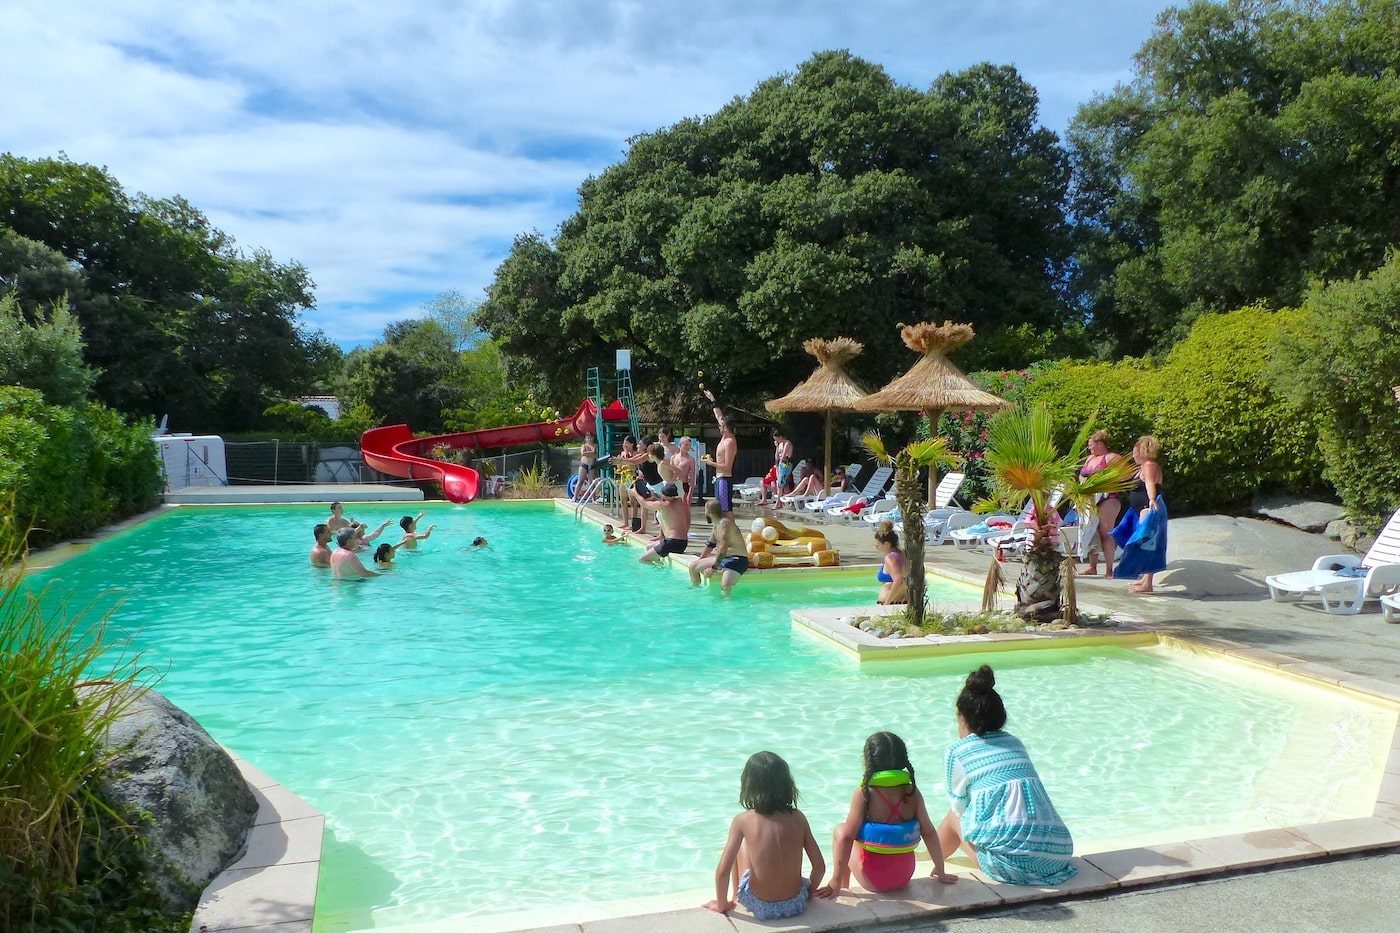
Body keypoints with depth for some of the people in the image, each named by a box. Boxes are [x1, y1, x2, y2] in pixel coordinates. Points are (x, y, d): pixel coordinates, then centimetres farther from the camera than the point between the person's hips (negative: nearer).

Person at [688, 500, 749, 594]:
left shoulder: (724, 523, -22)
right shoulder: (716, 524, 9)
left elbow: (722, 548, -29)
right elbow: (710, 544, 22)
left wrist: (713, 567, -25)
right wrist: (700, 560, 21)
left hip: (737, 560, -10)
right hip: (721, 557, 10)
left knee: (725, 584, -36)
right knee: (693, 567, 10)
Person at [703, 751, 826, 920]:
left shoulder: (743, 821, -12)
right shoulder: (797, 817, -6)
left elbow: (722, 871, -12)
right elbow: (820, 866, -1)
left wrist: (722, 905, 5)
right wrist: (809, 891, 19)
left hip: (759, 906, -2)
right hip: (795, 905, 2)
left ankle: (736, 899, 33)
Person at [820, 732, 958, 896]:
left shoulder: (864, 793, -16)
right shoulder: (912, 793, -6)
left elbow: (847, 837, -18)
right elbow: (929, 833, -3)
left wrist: (836, 882, -14)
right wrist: (940, 872, 10)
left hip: (873, 881, -4)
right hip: (904, 877, 4)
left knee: (839, 831, 20)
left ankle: (844, 888, 25)